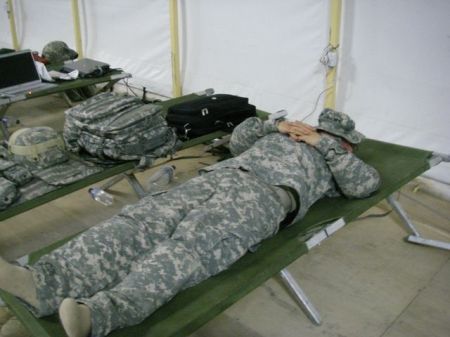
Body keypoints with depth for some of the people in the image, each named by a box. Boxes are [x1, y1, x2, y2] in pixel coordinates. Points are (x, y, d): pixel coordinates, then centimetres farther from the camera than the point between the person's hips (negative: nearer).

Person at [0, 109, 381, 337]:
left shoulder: (334, 160, 30)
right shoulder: (281, 137, 43)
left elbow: (368, 183, 13)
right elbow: (238, 140, 42)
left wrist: (324, 145, 14)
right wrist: (275, 125, 30)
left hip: (265, 192, -5)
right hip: (217, 177, 5)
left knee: (192, 244, -36)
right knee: (142, 220, -22)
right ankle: (43, 282, -38)